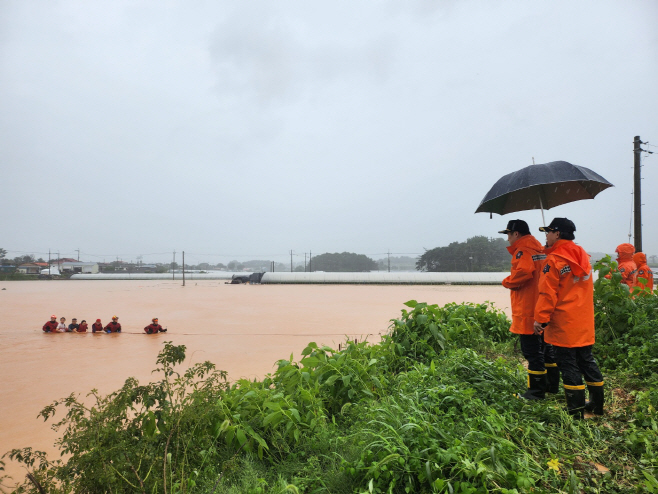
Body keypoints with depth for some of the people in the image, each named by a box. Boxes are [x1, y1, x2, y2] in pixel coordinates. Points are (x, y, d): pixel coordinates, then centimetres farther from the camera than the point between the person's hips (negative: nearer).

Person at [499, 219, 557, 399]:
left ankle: (536, 391, 4)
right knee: (546, 348, 19)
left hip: (528, 312, -10)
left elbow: (523, 272, -30)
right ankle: (552, 385, 30)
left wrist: (507, 282, -13)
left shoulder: (523, 251, -14)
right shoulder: (540, 249, 16)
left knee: (532, 351, -3)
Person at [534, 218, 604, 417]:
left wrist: (540, 318, -14)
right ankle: (597, 404, 25)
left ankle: (576, 409, 4)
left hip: (564, 324, -8)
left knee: (568, 364, -1)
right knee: (587, 360, 16)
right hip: (585, 323, 8)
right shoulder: (582, 256, 10)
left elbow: (548, 293, -17)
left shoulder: (554, 260, -14)